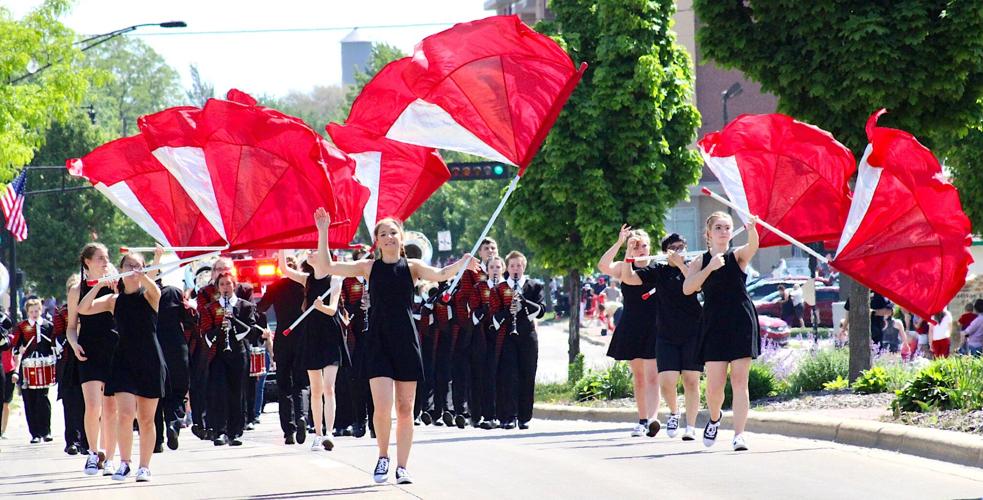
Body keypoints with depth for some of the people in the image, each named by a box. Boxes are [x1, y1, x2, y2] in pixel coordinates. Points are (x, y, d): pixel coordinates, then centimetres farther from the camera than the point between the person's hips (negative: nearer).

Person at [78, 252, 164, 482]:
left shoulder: (148, 296, 0)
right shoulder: (114, 300, 7)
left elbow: (156, 291, -25)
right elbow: (83, 309, -2)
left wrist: (144, 277, -45)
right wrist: (99, 286, -13)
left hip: (150, 362, -1)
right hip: (123, 361, 1)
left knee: (146, 419, 4)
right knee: (125, 414, -14)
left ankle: (144, 467, 13)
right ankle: (124, 463, -5)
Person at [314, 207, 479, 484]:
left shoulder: (411, 266, 3)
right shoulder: (369, 267, 4)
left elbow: (439, 275, -14)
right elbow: (326, 268, 0)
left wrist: (461, 264, -33)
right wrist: (323, 232, -8)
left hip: (406, 342, 1)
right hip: (378, 343, -1)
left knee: (405, 408, 4)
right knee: (382, 406, -13)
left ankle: (402, 467, 12)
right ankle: (383, 456, 10)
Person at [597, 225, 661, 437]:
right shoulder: (625, 267, 7)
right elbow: (603, 266, -12)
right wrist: (620, 243, -15)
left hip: (653, 327, -4)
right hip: (632, 328, 4)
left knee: (651, 376, -14)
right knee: (638, 377, 10)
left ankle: (653, 418, -27)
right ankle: (642, 420, 16)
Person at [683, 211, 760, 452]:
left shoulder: (737, 256, 4)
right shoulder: (700, 262, 7)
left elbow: (753, 245, -20)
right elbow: (687, 288, -8)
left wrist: (752, 229, -42)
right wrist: (710, 268, -17)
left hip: (741, 323, -1)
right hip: (714, 325, 1)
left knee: (739, 380, -6)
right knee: (715, 384, -2)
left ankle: (739, 433, -7)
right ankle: (714, 418, 29)